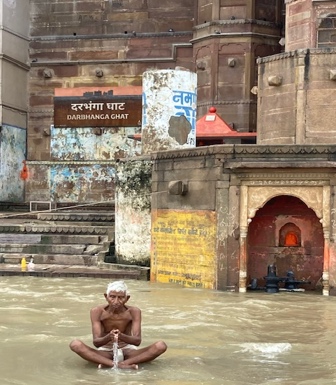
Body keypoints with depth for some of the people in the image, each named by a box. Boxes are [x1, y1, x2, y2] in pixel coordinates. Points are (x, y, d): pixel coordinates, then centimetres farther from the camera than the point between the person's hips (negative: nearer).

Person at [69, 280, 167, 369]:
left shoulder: (134, 312, -11)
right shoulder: (97, 311, -13)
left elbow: (137, 341, -20)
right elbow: (96, 342, -19)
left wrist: (121, 336, -41)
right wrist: (108, 337, -42)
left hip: (127, 351, 1)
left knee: (161, 346, -24)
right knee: (75, 344, -29)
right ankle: (123, 365, -34)